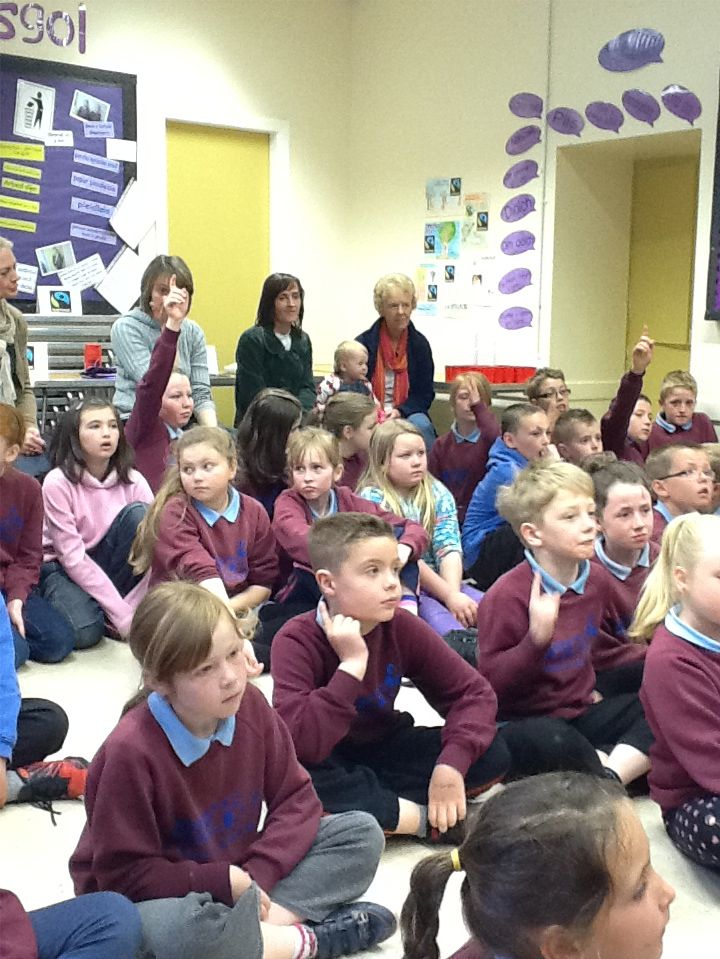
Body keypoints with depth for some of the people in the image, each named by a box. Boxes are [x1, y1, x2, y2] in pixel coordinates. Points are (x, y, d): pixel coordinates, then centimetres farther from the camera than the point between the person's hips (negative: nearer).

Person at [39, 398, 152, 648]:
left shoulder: (132, 480, -9)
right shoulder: (58, 482, -19)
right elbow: (73, 557, -22)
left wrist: (132, 607, -25)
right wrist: (123, 614, -27)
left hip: (105, 563, 4)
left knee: (137, 513, -24)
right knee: (85, 631, -34)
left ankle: (110, 611, -14)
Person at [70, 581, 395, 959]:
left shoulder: (250, 705, -12)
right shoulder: (130, 751, -26)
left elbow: (297, 799, -4)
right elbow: (124, 874, -20)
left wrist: (257, 874, -19)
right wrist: (225, 881, -22)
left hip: (239, 875, 5)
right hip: (158, 899, -5)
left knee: (361, 833, -5)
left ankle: (263, 922, -20)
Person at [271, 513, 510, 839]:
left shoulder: (402, 627, -12)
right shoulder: (297, 641, -24)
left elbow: (472, 691, -11)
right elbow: (302, 745, -36)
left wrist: (451, 763, -26)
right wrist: (352, 665, -37)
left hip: (383, 750, 4)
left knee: (493, 754, -14)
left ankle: (360, 805, -18)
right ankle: (429, 820, -23)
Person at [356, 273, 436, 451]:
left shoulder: (420, 344, 5)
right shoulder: (362, 343, 1)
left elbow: (425, 393, 5)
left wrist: (400, 411, -14)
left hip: (408, 413, 1)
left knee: (422, 426, -31)